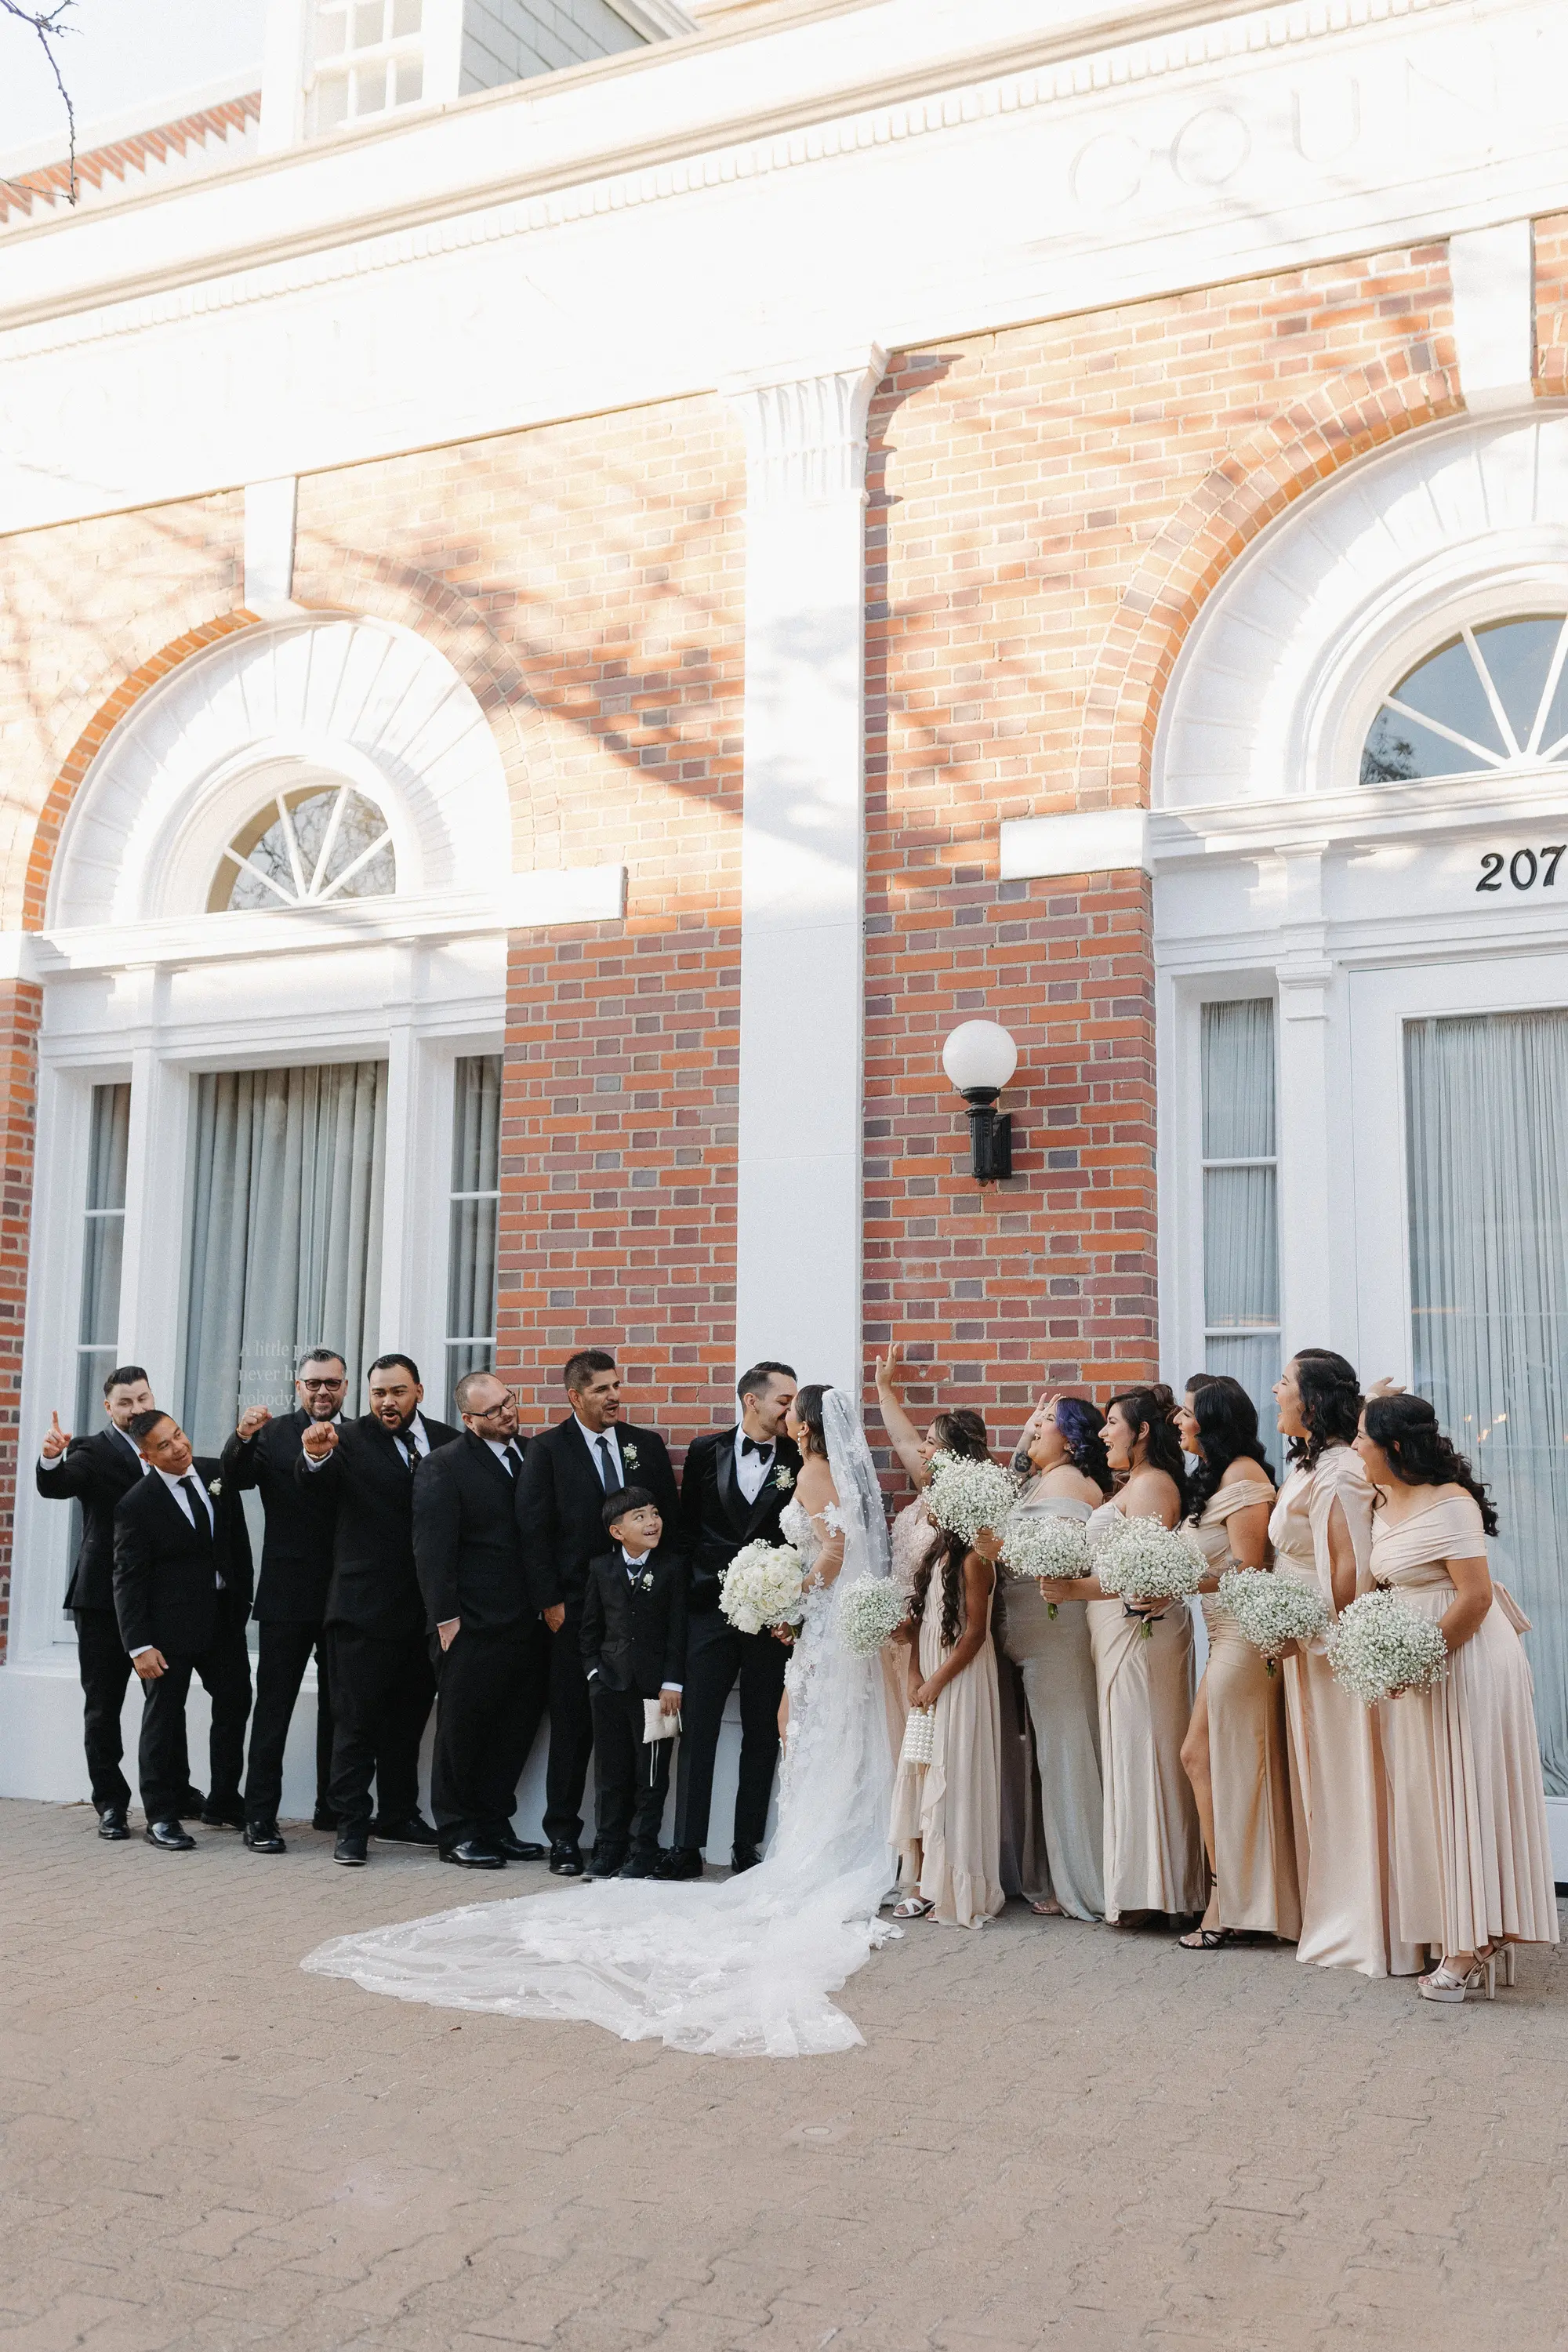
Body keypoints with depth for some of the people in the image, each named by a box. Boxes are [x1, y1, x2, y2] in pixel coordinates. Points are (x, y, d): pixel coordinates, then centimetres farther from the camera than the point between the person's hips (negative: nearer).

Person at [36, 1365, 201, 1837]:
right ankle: (111, 1803, 14)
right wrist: (51, 1459, -44)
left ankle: (177, 1790, 26)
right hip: (105, 1599, -4)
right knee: (103, 1704, 4)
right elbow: (55, 1487, -22)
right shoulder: (93, 1452, -4)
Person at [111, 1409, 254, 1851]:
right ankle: (161, 1816, 14)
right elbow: (128, 1579, -13)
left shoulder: (216, 1474, 0)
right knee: (164, 1715, 3)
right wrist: (139, 1645, -17)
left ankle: (223, 1801, 29)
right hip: (170, 1624, -6)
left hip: (225, 1616, 6)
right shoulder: (136, 1505, -14)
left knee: (235, 1701, 13)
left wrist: (243, 1600, 9)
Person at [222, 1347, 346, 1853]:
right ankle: (260, 1816, 4)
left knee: (338, 1706, 12)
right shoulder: (272, 1434, 0)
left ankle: (332, 1807, 25)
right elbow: (235, 1481, -16)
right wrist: (243, 1438, -31)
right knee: (273, 1706, 1)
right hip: (288, 1593, -3)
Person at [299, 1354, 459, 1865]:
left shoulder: (448, 1442, 5)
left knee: (409, 1716, 16)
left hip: (425, 1607, 4)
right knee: (356, 1718, 2)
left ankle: (397, 1815, 29)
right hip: (364, 1606, -4)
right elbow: (314, 1479, -23)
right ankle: (351, 1824, 10)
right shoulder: (349, 1440, -5)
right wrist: (314, 1456, -47)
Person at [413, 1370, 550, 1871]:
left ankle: (494, 1824, 25)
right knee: (462, 1730, 5)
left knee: (517, 1729, 11)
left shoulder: (534, 1455, 10)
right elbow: (432, 1550, -9)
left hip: (530, 1623, 6)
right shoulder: (443, 1467, -6)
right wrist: (445, 1618, -13)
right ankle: (457, 1834, 17)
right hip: (473, 1627, -5)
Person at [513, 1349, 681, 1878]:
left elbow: (670, 1519, 10)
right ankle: (563, 1836, 13)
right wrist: (550, 1601, -7)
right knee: (572, 1724, 4)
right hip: (575, 1609, -2)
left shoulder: (647, 1445, 9)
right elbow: (534, 1530, -2)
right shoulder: (546, 1450, 0)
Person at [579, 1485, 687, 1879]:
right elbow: (590, 1628, 11)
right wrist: (593, 1671, 1)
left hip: (655, 1688, -2)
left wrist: (672, 1684, -9)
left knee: (651, 1776, 3)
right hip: (609, 1685, 2)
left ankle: (641, 1854, 12)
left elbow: (678, 1629, -5)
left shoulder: (673, 1567, -2)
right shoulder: (601, 1569, 5)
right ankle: (608, 1850, 19)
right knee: (610, 1774, 10)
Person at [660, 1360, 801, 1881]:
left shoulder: (800, 1460, 0)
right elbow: (688, 1527, 8)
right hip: (711, 1606, 0)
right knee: (697, 1727, 1)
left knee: (762, 1735, 6)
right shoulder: (706, 1451, 4)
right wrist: (716, 1575, -3)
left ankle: (748, 1848, 15)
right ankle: (687, 1848, 7)